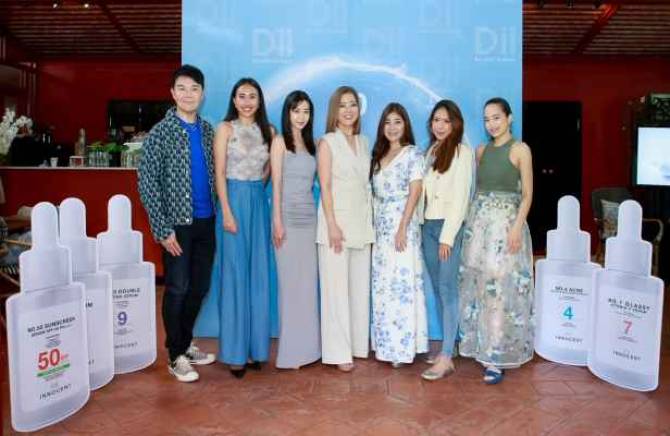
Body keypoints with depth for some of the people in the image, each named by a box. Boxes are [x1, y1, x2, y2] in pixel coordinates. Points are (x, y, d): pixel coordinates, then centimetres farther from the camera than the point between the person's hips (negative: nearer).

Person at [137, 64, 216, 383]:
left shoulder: (207, 130, 7)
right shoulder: (161, 132, -8)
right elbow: (147, 184, -10)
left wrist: (218, 214, 5)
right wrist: (163, 230, -14)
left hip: (206, 222, 5)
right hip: (178, 224, -5)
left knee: (199, 287, 13)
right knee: (177, 289, 4)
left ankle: (186, 344, 32)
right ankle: (176, 356, 19)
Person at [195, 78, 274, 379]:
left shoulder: (267, 130, 10)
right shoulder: (226, 128, -2)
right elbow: (219, 172, -8)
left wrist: (255, 191, 6)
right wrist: (227, 212, -14)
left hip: (259, 202, 4)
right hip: (233, 201, -4)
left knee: (257, 276, 7)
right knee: (234, 276, -1)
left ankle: (254, 346, 19)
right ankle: (235, 351, 9)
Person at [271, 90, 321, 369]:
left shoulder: (311, 143, 14)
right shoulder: (280, 141, -1)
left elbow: (317, 180, 12)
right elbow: (276, 184, -6)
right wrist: (277, 222, -12)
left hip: (310, 216, 5)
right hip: (288, 217, -5)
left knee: (308, 282, 7)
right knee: (290, 282, -1)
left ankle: (306, 346, 18)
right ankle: (291, 351, 8)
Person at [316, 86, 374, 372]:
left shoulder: (363, 142, 14)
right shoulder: (327, 142, -2)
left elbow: (367, 183, 14)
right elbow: (325, 186, -8)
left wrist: (369, 222, 8)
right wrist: (332, 225, -16)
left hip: (362, 222, 5)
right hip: (337, 219, -5)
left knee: (360, 286, 8)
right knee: (337, 288, -2)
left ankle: (358, 344, 19)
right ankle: (338, 351, 5)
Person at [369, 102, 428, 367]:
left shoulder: (413, 154, -3)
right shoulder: (378, 155, 15)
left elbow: (414, 193, -10)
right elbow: (375, 194, 14)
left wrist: (403, 228, -17)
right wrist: (373, 226, 6)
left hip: (402, 224, -6)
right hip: (380, 227, 7)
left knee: (402, 284, -5)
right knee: (382, 286, 8)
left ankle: (402, 347, 3)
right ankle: (386, 344, 17)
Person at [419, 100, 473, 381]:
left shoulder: (462, 152, -5)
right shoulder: (430, 151, 15)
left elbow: (460, 197, -11)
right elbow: (425, 192, 11)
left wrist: (447, 236, -15)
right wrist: (426, 226, 2)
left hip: (449, 226, -6)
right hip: (428, 225, 7)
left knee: (447, 289, -7)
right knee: (437, 289, 9)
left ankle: (446, 358, -5)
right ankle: (446, 346, 18)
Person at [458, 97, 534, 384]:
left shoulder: (520, 149, -3)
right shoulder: (481, 151, 12)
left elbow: (527, 194, -6)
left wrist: (517, 227, -16)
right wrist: (473, 219, 8)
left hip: (506, 223, -5)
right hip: (478, 222, 6)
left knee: (501, 288, -5)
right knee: (477, 286, 8)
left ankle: (497, 358, 2)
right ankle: (482, 348, 21)